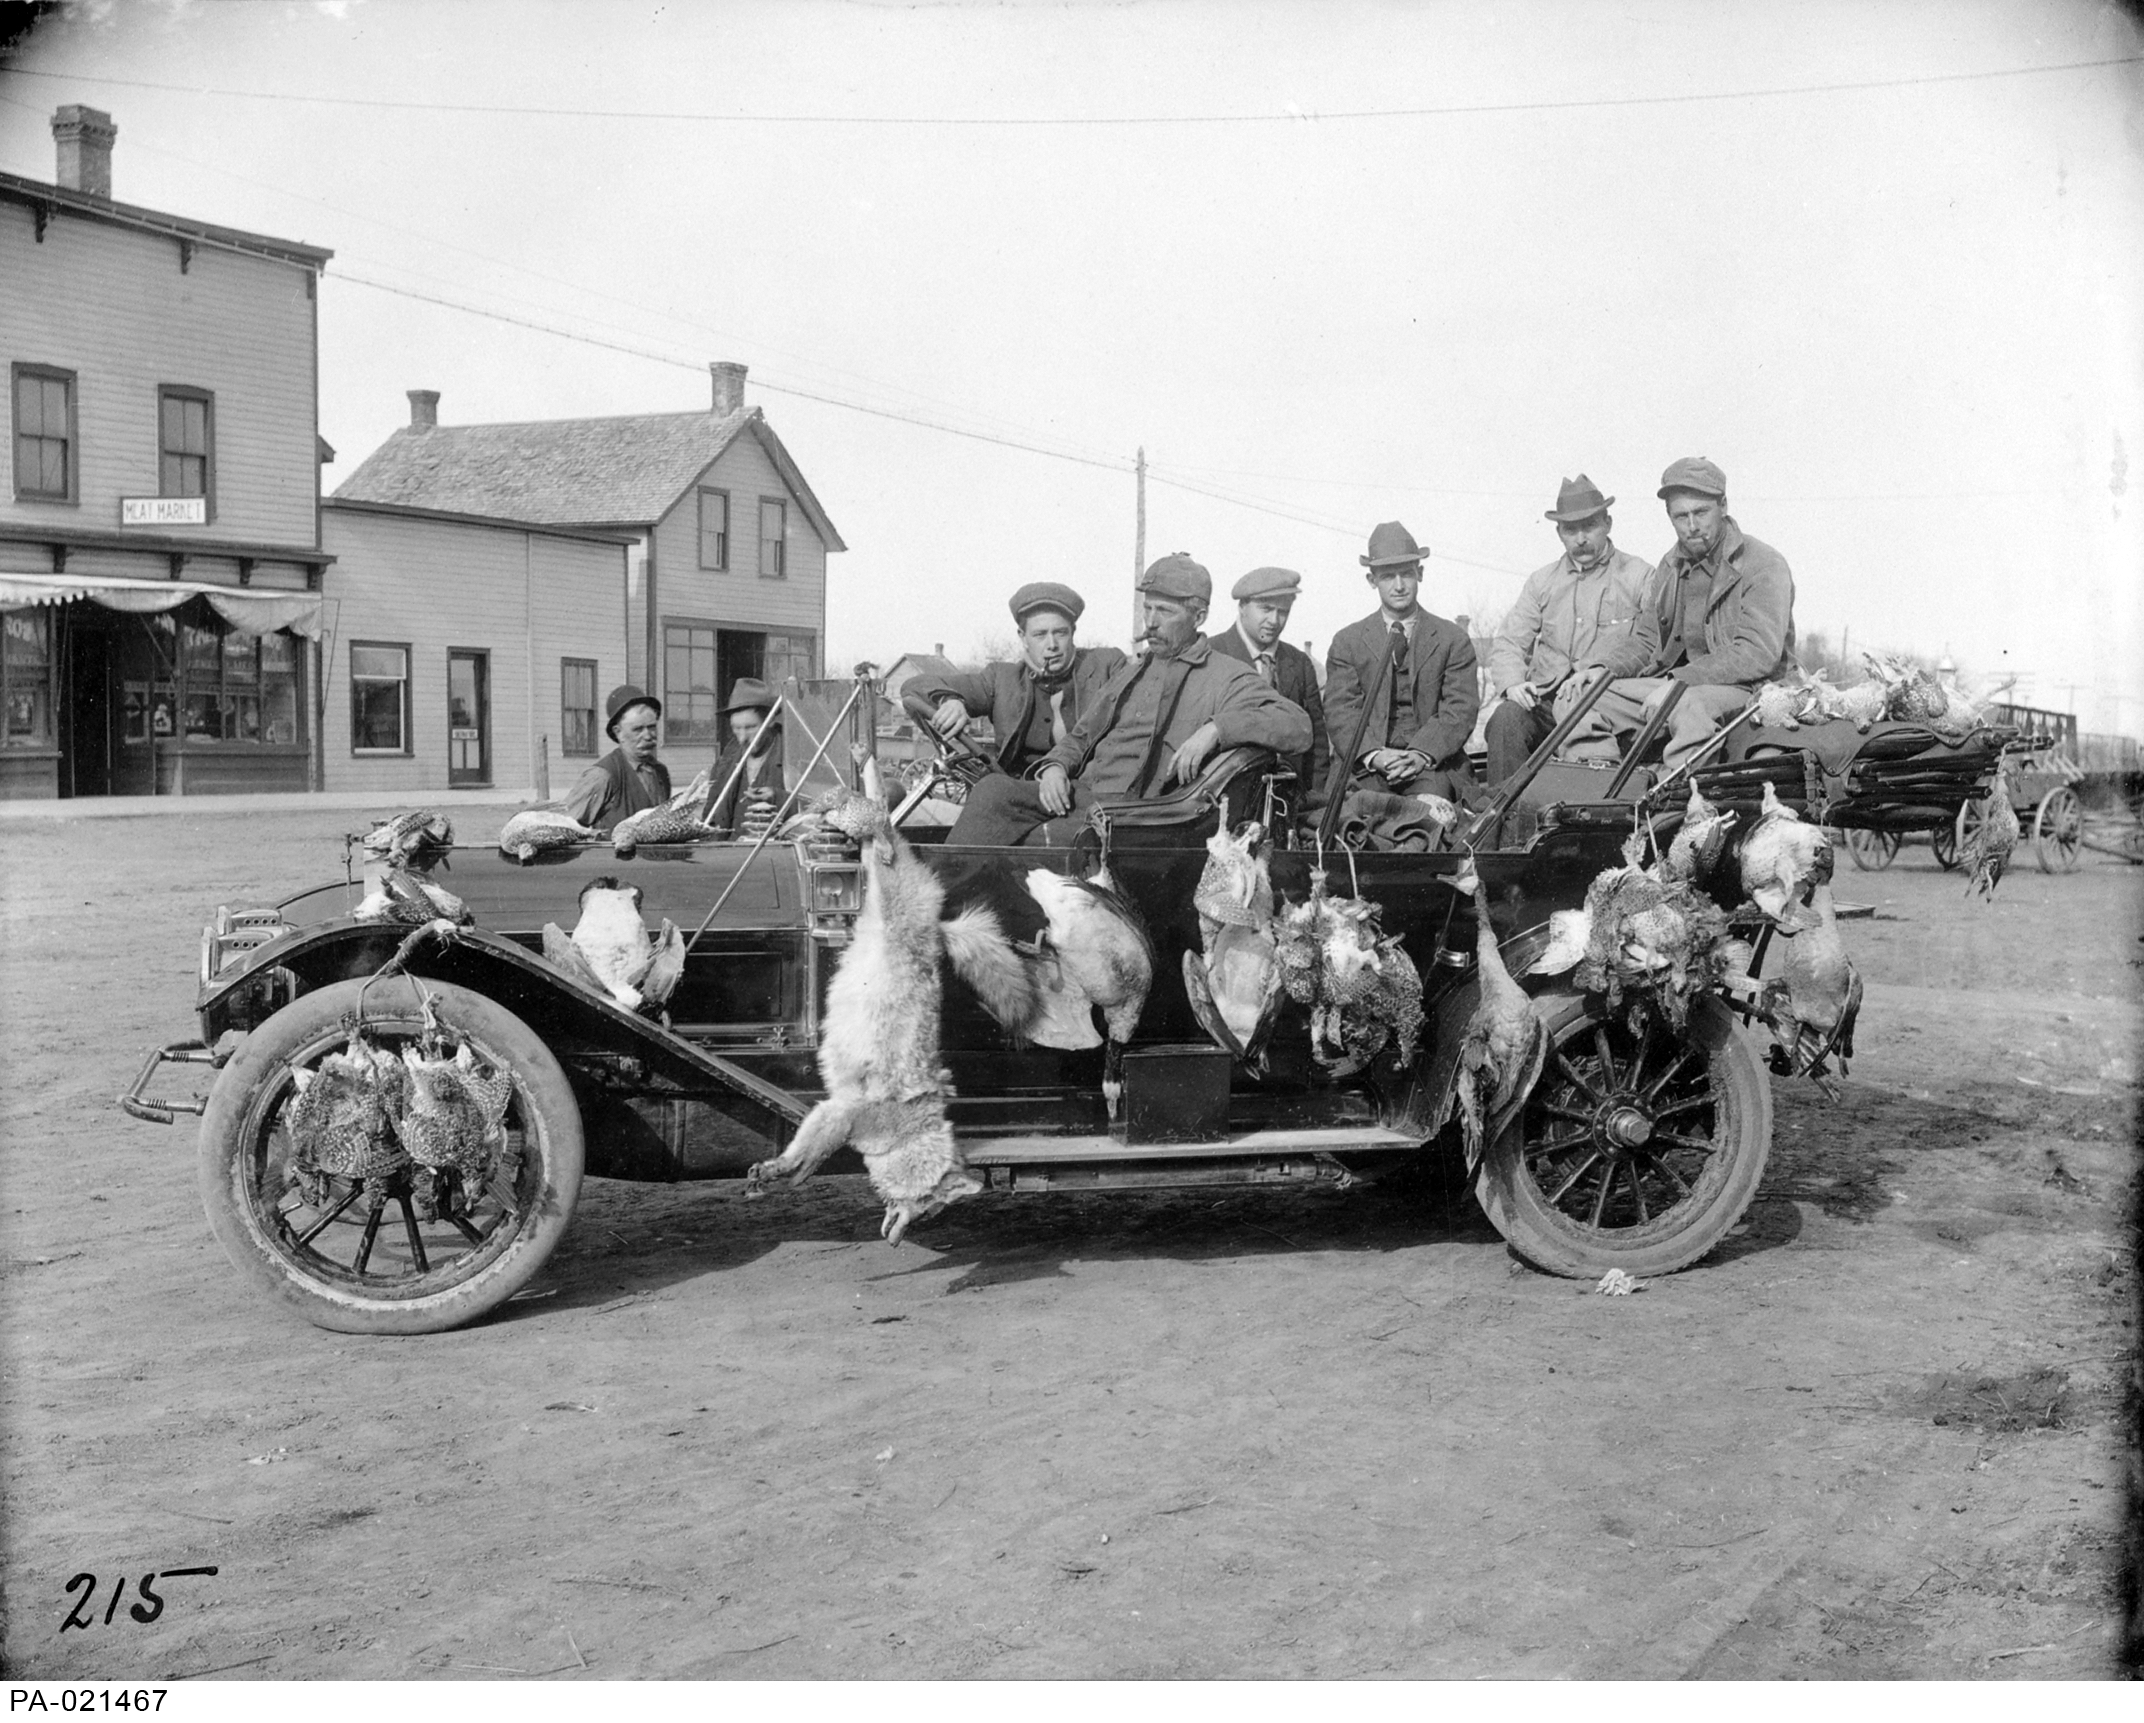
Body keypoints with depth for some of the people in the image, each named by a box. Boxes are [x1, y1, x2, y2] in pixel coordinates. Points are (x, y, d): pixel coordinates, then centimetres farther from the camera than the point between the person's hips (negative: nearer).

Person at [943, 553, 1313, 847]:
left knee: (1047, 840, -34)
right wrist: (1055, 766, 6)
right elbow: (1082, 735, 31)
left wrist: (1216, 728, -22)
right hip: (1081, 793, 6)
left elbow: (1297, 726, -9)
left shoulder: (1226, 678, 4)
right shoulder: (1132, 673, 27)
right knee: (994, 791, -22)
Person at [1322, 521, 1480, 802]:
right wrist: (1373, 755, -18)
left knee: (1432, 797, -34)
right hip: (1367, 763, 0)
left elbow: (1460, 709, 1)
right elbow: (1340, 711, 3)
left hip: (1433, 761, 0)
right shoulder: (1347, 642, 13)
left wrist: (1422, 755, -17)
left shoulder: (1453, 639, 12)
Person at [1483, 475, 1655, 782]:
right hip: (1544, 701, 3)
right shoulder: (1542, 582, 22)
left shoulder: (1639, 576, 8)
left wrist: (1602, 669, -23)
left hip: (1608, 699, -3)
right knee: (1506, 719, -27)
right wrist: (1513, 683, -7)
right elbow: (1507, 645, 16)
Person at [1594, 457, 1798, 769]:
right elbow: (1645, 640, 22)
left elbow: (1757, 655, -19)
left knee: (1691, 705, -40)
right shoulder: (1671, 566, 16)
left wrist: (1678, 682, -25)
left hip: (1746, 689, -7)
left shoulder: (1764, 566, -8)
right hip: (1676, 685, 7)